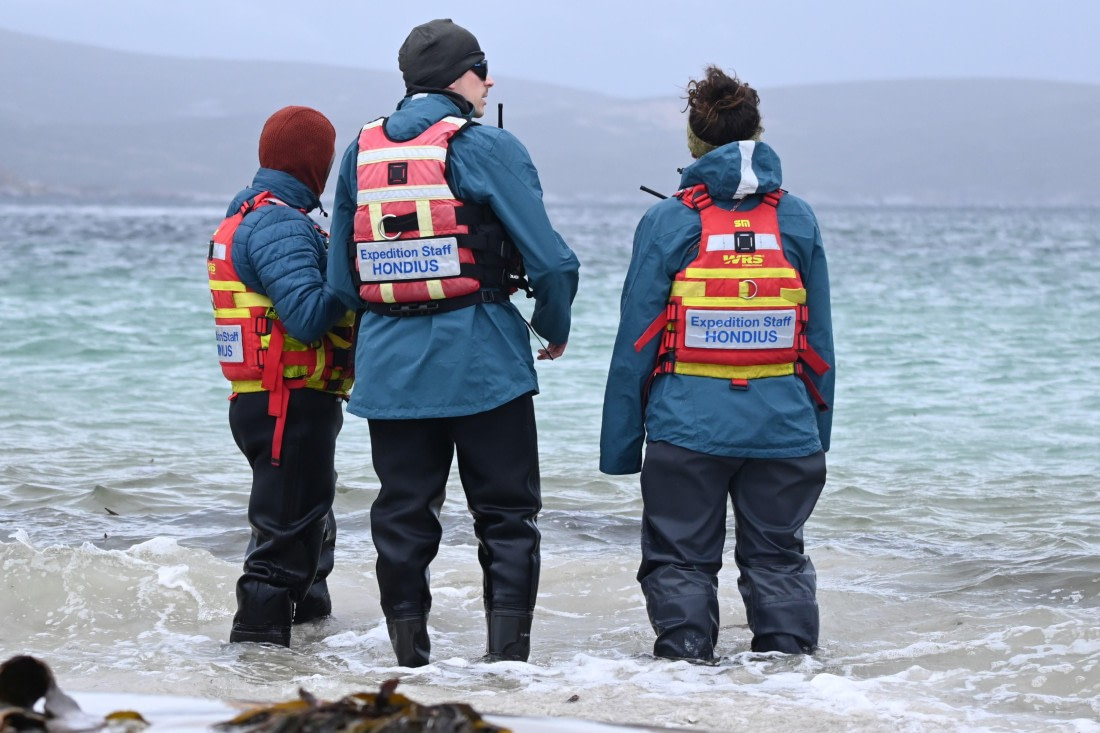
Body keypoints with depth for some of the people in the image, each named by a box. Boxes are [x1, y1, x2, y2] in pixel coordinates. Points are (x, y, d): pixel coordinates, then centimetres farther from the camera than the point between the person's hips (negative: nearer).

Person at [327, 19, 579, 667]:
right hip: (482, 357, -4)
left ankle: (409, 653, 11)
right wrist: (555, 329, 8)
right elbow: (549, 259, -10)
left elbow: (341, 277, 10)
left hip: (390, 364, 4)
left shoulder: (361, 151, 7)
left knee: (403, 510, 10)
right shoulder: (485, 148, -8)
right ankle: (507, 652, -1)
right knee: (506, 512, 4)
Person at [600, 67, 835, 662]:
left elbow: (636, 341, -2)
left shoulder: (668, 222, -4)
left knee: (680, 561, 7)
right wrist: (819, 433, 17)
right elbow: (819, 340, 9)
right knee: (777, 558, 12)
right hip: (782, 428, 2)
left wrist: (620, 446, 4)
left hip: (688, 427, -2)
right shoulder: (798, 221, 4)